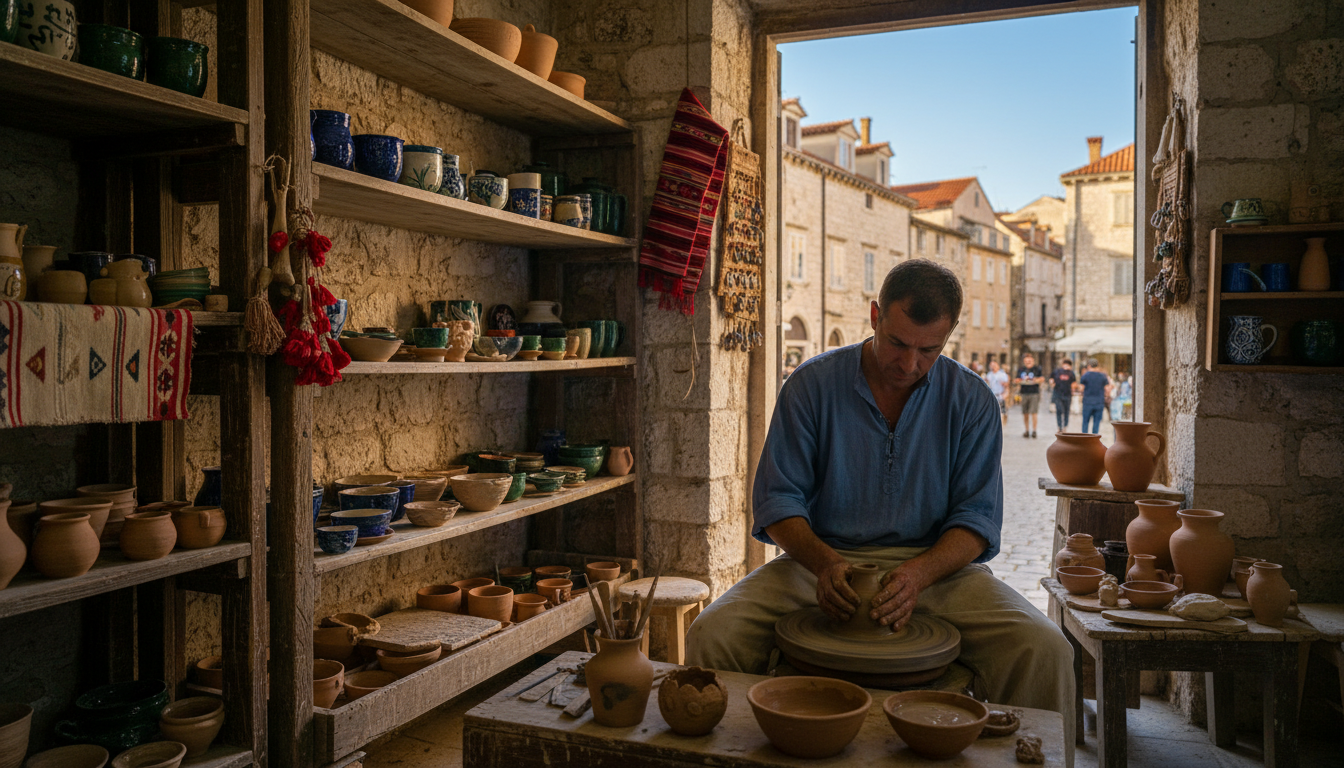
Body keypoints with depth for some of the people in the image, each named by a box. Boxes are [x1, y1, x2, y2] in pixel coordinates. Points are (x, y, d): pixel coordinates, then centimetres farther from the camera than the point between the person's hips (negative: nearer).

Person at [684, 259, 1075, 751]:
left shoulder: (972, 400, 0)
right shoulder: (813, 383, -4)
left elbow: (976, 517, -2)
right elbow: (777, 499, -3)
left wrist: (917, 574, -22)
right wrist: (824, 562, -22)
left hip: (935, 564, 1)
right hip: (823, 560, 0)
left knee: (1044, 651, -26)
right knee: (712, 635, -25)